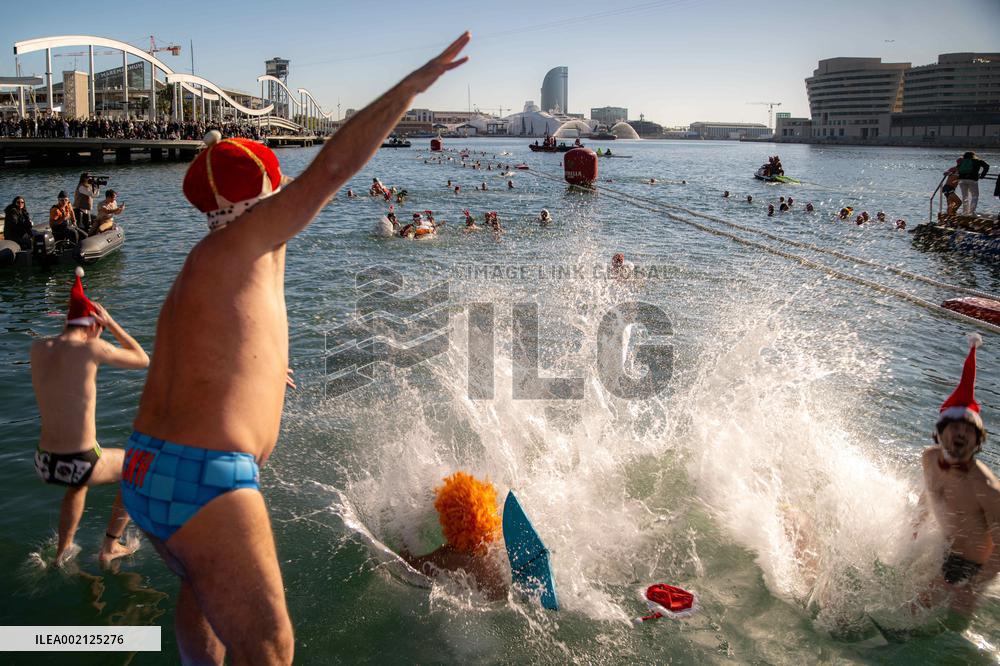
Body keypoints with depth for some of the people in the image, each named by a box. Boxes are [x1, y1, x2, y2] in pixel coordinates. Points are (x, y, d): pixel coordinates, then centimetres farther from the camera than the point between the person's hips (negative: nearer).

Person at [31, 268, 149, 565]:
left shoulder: (36, 348, 3)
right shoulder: (92, 348, -13)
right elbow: (143, 360, 2)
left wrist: (76, 315, 20)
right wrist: (111, 323, 4)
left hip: (44, 463, 6)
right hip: (82, 464, -6)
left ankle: (63, 551, 46)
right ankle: (109, 547, 30)